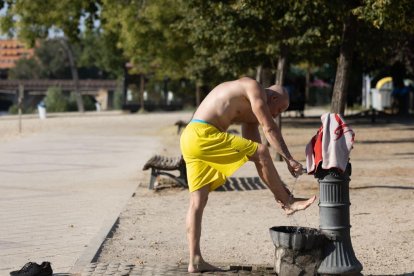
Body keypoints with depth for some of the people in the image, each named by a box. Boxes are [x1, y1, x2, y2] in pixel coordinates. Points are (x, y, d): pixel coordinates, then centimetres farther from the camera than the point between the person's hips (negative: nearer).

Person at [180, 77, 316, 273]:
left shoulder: (250, 116, 25)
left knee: (197, 201, 6)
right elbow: (269, 129, -9)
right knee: (261, 151, -10)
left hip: (191, 139, 10)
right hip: (202, 134, -10)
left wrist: (277, 188, 19)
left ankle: (195, 261, 6)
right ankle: (288, 203, 2)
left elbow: (257, 157, 22)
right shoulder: (254, 88, -1)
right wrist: (289, 160, -10)